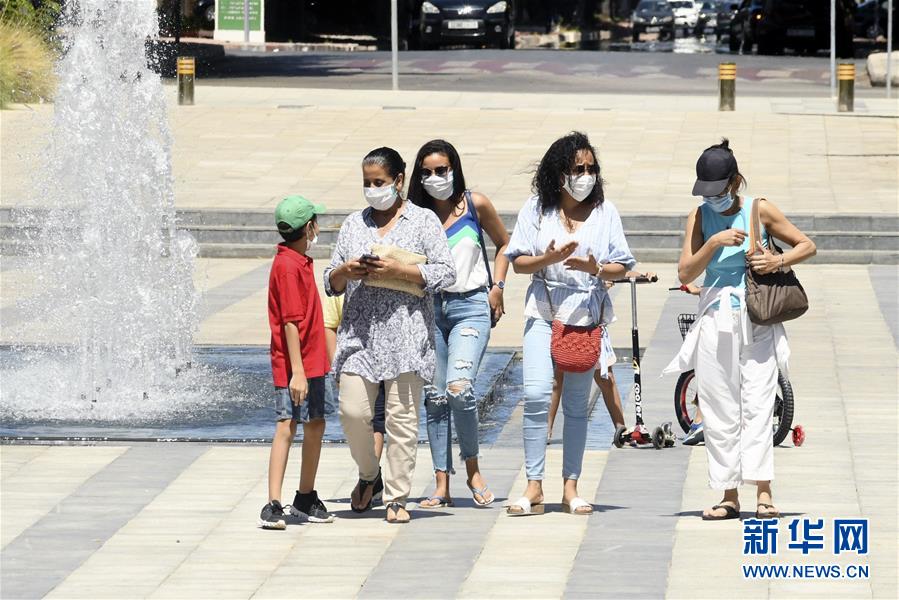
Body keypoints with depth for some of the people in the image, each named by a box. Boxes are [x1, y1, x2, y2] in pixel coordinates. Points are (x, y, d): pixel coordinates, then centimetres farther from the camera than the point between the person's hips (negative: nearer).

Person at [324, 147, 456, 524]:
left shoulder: (423, 221, 5)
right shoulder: (354, 224, 16)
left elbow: (445, 273, -4)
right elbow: (331, 283, 18)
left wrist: (398, 271, -14)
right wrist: (345, 271, -5)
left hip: (406, 334, -3)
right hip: (359, 333, 3)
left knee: (402, 416, -4)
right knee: (352, 411, -6)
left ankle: (397, 498, 2)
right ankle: (368, 474, 20)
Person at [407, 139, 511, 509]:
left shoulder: (475, 205, 2)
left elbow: (504, 244, 16)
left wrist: (498, 287, 6)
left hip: (470, 307, -3)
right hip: (429, 308, 3)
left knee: (459, 387, -20)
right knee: (435, 398, 2)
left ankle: (472, 469, 0)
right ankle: (442, 486, 6)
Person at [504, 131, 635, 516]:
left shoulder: (604, 211, 6)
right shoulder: (536, 209, 4)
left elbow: (622, 266, 6)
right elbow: (517, 262, 4)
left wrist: (597, 268, -15)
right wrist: (548, 259, -15)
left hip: (587, 313, 1)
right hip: (544, 310, -1)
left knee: (576, 403, 4)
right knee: (536, 395, -14)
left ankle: (570, 488, 10)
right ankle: (534, 488, -12)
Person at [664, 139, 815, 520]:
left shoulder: (760, 211, 0)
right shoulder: (700, 217, 3)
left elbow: (807, 245, 8)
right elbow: (685, 273, -4)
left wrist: (780, 261, -11)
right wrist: (714, 243, -18)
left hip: (758, 320, -2)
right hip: (716, 320, 2)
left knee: (757, 403, -10)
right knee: (719, 410, 1)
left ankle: (763, 492, -14)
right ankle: (729, 497, 4)